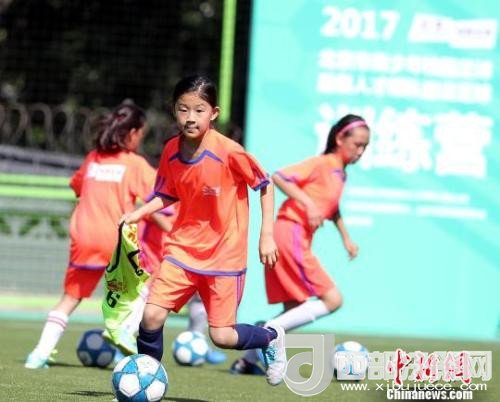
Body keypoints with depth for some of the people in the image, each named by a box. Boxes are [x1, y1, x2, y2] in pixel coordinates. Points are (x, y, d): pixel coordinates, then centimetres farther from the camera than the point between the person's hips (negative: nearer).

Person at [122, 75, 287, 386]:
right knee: (152, 315, -13)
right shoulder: (171, 151, -2)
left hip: (224, 253, -4)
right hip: (183, 247, 4)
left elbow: (265, 185, -6)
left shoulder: (228, 151, -17)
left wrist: (267, 235, -8)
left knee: (223, 336, -3)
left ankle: (272, 337, 28)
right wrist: (139, 213, -4)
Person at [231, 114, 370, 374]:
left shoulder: (339, 173, 17)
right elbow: (279, 177, -18)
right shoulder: (321, 163, -9)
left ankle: (247, 360, 15)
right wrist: (308, 204, -24)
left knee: (295, 310, 12)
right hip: (291, 233, -9)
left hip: (300, 240, 9)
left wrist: (346, 237, 28)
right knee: (332, 299, -12)